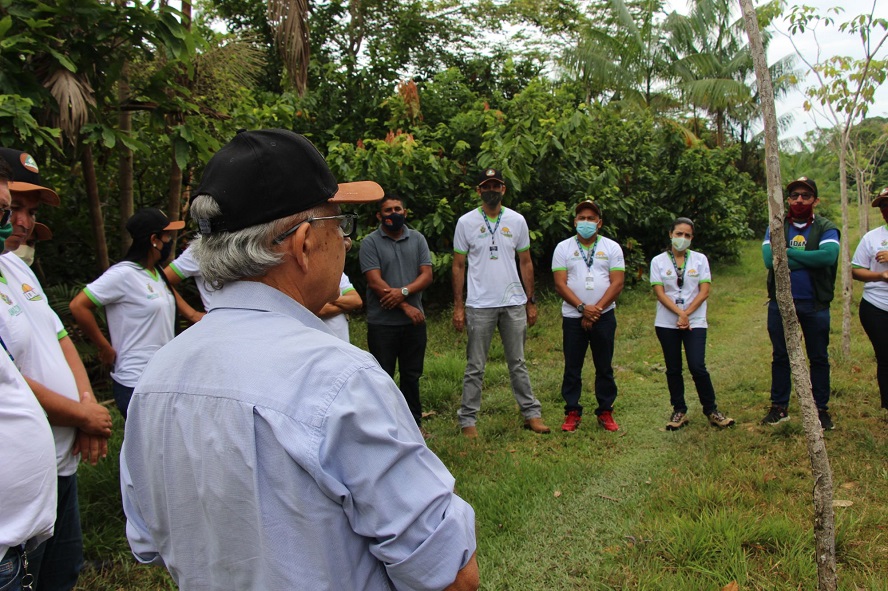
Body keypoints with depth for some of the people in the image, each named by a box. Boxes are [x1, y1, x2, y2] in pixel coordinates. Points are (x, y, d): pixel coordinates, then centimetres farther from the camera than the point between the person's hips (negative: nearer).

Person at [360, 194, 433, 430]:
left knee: (412, 375, 13)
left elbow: (427, 275, -1)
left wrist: (404, 291, -18)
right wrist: (406, 307, -15)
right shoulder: (370, 242, -4)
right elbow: (375, 282, -12)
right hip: (382, 323, -3)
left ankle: (414, 423, 26)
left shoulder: (417, 239, 7)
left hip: (414, 321, 3)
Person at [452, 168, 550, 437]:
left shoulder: (517, 220, 6)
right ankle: (468, 420, 13)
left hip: (514, 303, 2)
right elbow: (458, 266, 1)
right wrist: (458, 306, -4)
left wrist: (531, 302, 7)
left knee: (518, 363, 12)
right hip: (480, 305, -2)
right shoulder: (466, 222, 0)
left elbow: (526, 263, 10)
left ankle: (531, 413, 21)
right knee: (475, 367, 4)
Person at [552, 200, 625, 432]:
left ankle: (605, 412, 18)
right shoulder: (563, 248, 3)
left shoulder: (612, 248, 4)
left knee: (604, 367, 7)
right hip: (573, 317, 0)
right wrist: (582, 308, -15)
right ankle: (572, 412, 15)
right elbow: (560, 284, -4)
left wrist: (596, 309, -13)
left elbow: (617, 283, -4)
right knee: (572, 367, 4)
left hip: (604, 316, 0)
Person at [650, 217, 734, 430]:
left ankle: (711, 411, 7)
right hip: (667, 324, 1)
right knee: (673, 369, 6)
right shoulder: (658, 261, 2)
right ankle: (679, 411, 16)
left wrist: (686, 314, -12)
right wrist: (679, 313, -17)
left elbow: (704, 292, -2)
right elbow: (659, 293, -5)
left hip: (695, 322, -1)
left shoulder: (700, 259, 5)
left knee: (697, 367, -8)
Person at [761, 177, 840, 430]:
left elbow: (829, 256, -22)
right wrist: (809, 260, -16)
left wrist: (788, 252, -17)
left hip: (815, 304, -1)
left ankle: (821, 409, 21)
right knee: (780, 357, 10)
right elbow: (769, 259, -15)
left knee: (819, 358, 8)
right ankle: (779, 407, 21)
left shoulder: (826, 228, -1)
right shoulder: (776, 228, 3)